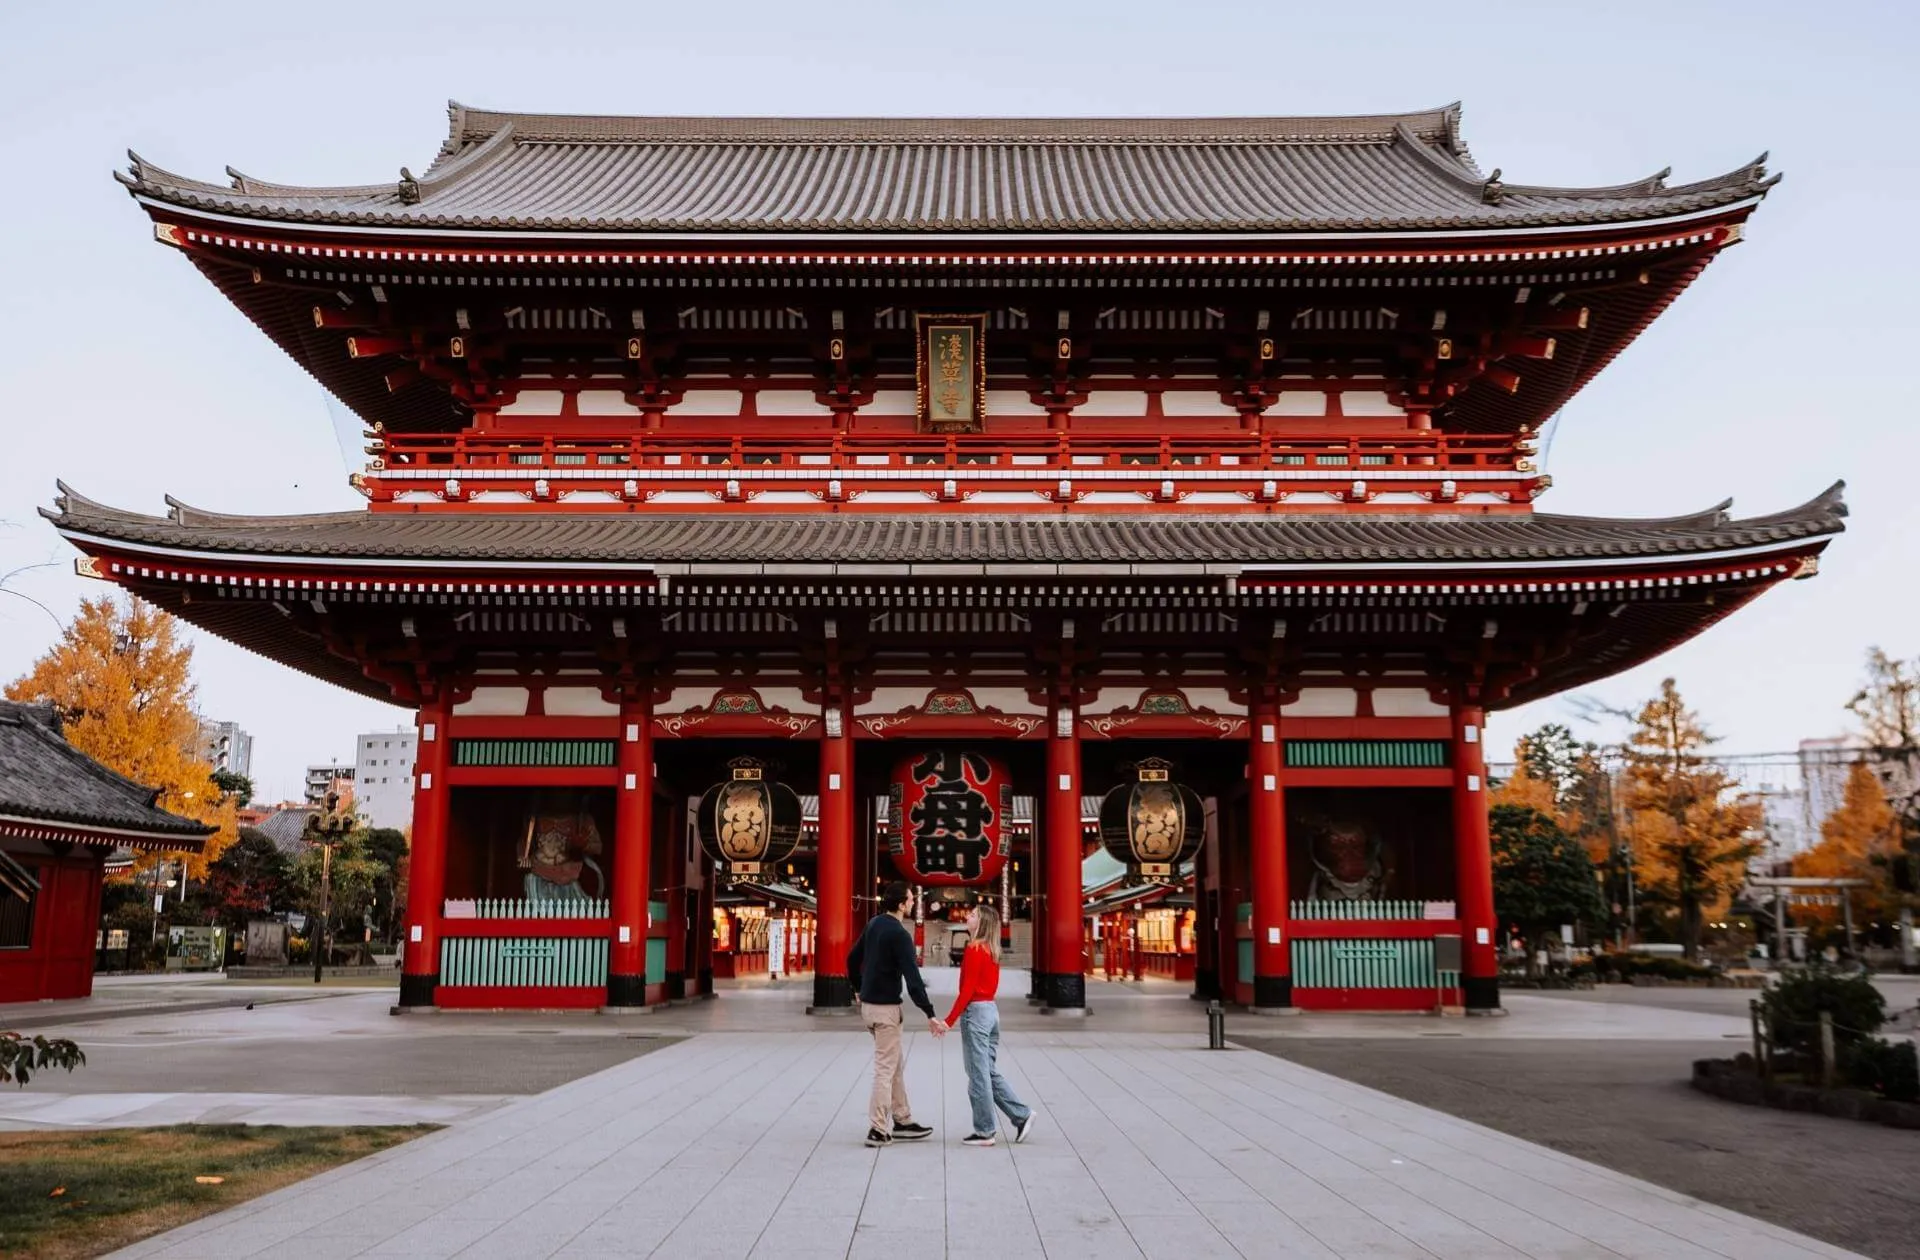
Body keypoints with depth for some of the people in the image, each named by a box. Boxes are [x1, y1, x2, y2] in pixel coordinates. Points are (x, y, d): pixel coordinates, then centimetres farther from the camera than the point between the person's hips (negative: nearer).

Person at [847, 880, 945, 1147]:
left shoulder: (874, 925, 8)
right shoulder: (899, 934, -18)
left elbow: (852, 960, 17)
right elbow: (912, 978, -23)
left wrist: (862, 990, 28)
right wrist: (930, 1015, -22)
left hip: (868, 1003, 9)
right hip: (885, 1007, -9)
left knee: (897, 1064, 16)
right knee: (885, 1068, -3)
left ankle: (902, 1122, 22)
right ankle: (878, 1130, 0)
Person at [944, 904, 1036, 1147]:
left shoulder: (974, 950, -14)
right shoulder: (992, 950, 12)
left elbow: (967, 990, -18)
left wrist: (949, 1020, -15)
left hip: (975, 1012, -9)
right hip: (991, 1010, 9)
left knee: (978, 1075, 0)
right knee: (990, 1072, 16)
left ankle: (984, 1132, 6)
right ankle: (1022, 1115, 13)